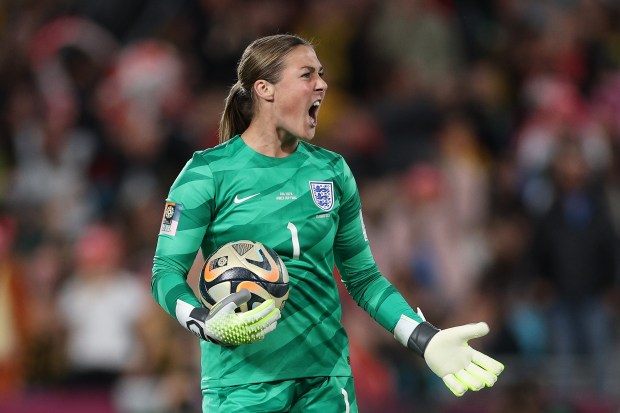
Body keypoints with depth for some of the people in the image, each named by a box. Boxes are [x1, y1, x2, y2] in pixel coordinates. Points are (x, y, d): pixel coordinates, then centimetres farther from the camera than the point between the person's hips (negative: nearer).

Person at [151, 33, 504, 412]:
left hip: (327, 380, 4)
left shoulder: (332, 171, 9)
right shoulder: (208, 173, -4)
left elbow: (362, 276, 13)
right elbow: (167, 271, -4)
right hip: (242, 382, -4)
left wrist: (426, 340, 1)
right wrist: (207, 324, -23)